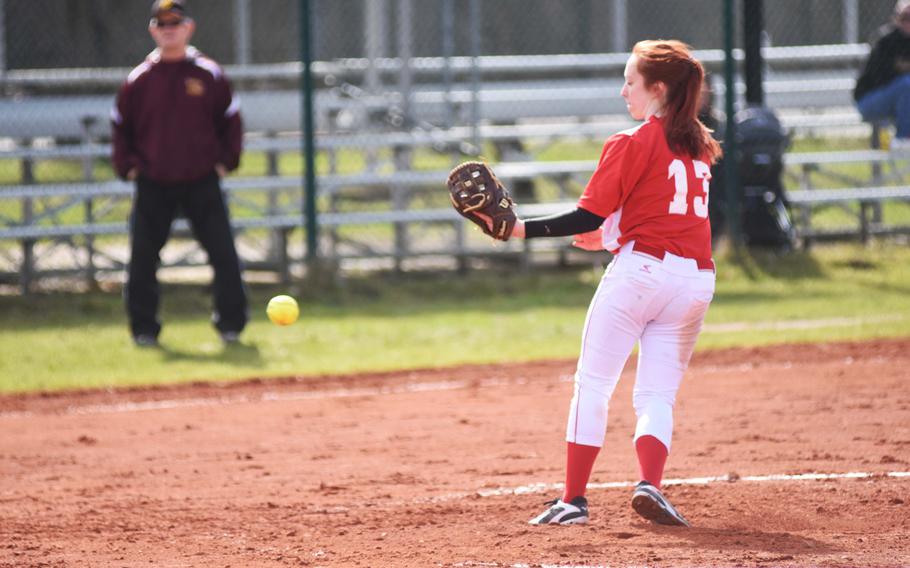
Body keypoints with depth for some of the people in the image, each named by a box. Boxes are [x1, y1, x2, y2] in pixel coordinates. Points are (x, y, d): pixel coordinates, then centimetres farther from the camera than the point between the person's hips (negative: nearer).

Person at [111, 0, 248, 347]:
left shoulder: (209, 75, 1)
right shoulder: (138, 80, 3)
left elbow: (230, 120, 10)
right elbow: (121, 126, 12)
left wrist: (225, 161, 1)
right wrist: (128, 166, 2)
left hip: (201, 182, -1)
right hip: (153, 185, 1)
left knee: (223, 253, -6)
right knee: (143, 257, 0)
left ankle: (230, 324, 5)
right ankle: (143, 328, 12)